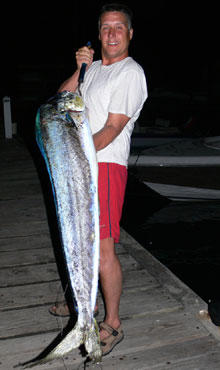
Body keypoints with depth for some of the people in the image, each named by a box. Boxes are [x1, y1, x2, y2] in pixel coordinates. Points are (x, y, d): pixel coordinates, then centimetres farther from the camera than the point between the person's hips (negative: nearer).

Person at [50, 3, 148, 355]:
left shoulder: (130, 72, -8)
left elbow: (112, 130, -16)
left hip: (105, 165, -8)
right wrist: (79, 70, -2)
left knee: (103, 249, -7)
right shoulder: (93, 68, 17)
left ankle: (113, 324, 9)